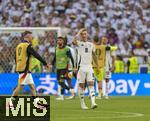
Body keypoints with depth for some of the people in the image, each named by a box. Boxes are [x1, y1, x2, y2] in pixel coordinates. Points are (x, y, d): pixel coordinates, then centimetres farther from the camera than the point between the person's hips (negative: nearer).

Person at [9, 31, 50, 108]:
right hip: (24, 69, -9)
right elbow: (36, 55, -16)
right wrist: (45, 64, -13)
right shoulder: (27, 45, -12)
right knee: (20, 86, -8)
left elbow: (16, 58, 20)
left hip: (20, 68, 9)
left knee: (32, 86, 10)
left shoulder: (19, 46, 15)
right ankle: (10, 101, -7)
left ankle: (37, 101, 9)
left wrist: (17, 68, 26)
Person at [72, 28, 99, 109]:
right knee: (81, 85, 2)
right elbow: (74, 42, -24)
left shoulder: (91, 45, 13)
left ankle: (93, 103, -18)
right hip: (81, 67, -3)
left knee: (91, 84, -8)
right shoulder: (79, 43, 0)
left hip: (89, 67, 3)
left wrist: (97, 66, 18)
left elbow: (94, 56, 21)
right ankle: (82, 103, 11)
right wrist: (78, 34, -15)